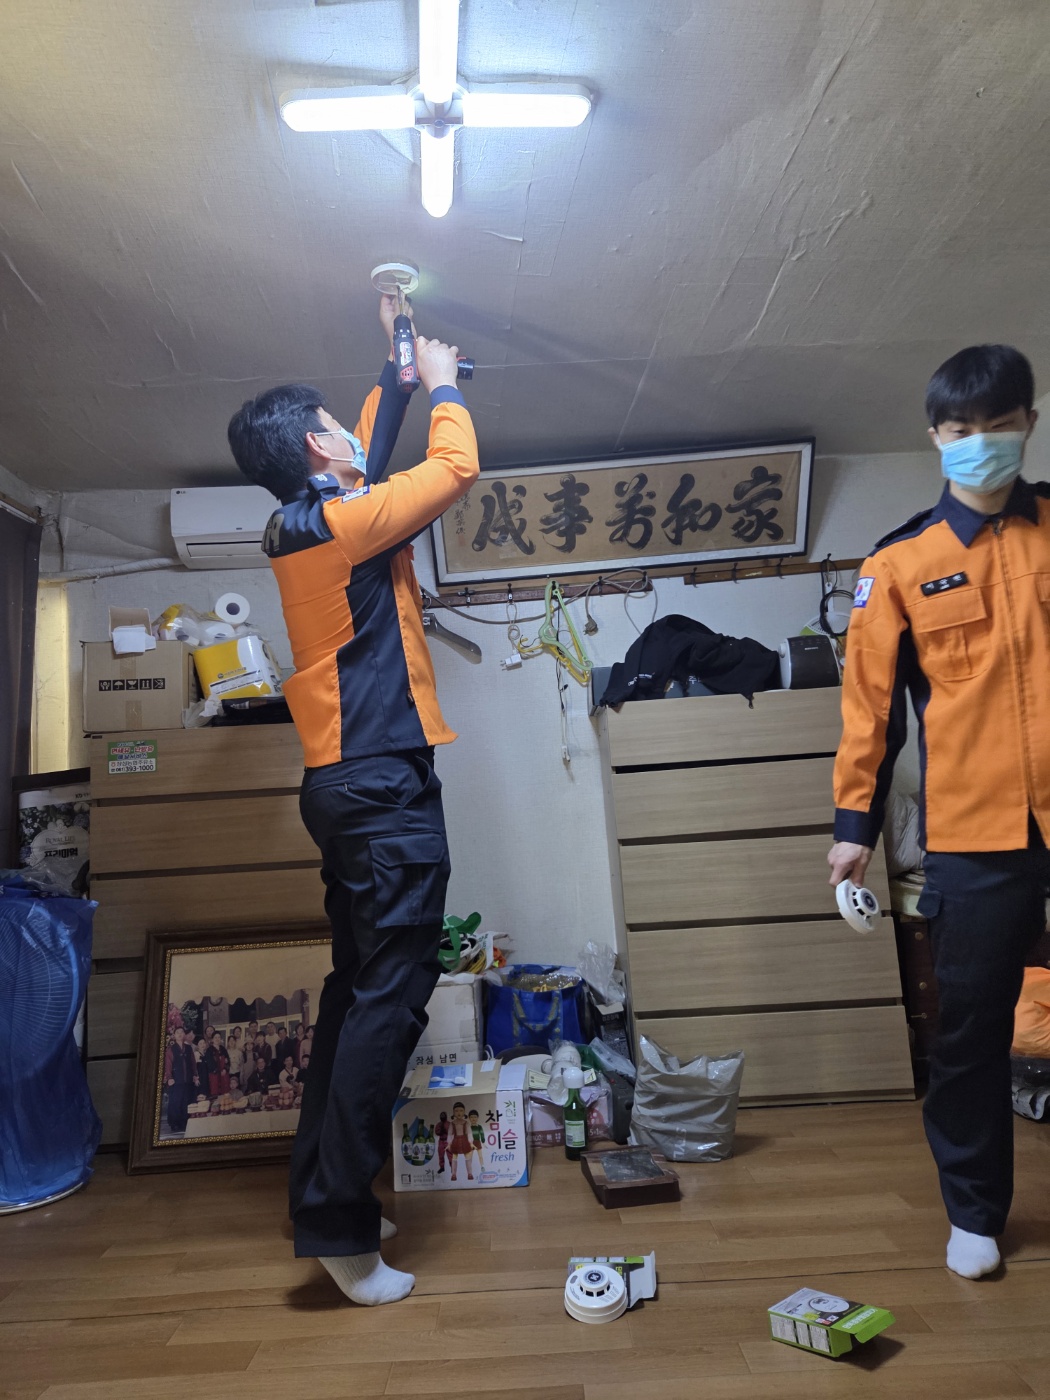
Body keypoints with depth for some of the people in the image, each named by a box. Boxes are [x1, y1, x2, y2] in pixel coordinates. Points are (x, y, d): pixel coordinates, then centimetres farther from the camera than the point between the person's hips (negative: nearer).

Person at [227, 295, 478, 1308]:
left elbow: (369, 457, 31)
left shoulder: (301, 524, 15)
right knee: (390, 996, -5)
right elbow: (454, 468, -6)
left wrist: (398, 367, 35)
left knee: (358, 987, 16)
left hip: (346, 787, 10)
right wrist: (442, 383, 12)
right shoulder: (340, 520, -11)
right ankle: (337, 1225, 2)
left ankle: (321, 1193, 27)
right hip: (386, 783, -10)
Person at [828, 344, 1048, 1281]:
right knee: (971, 1026, 8)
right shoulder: (901, 563, 4)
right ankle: (974, 1211, 28)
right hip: (972, 831, -1)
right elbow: (872, 698, 4)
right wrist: (855, 822, 2)